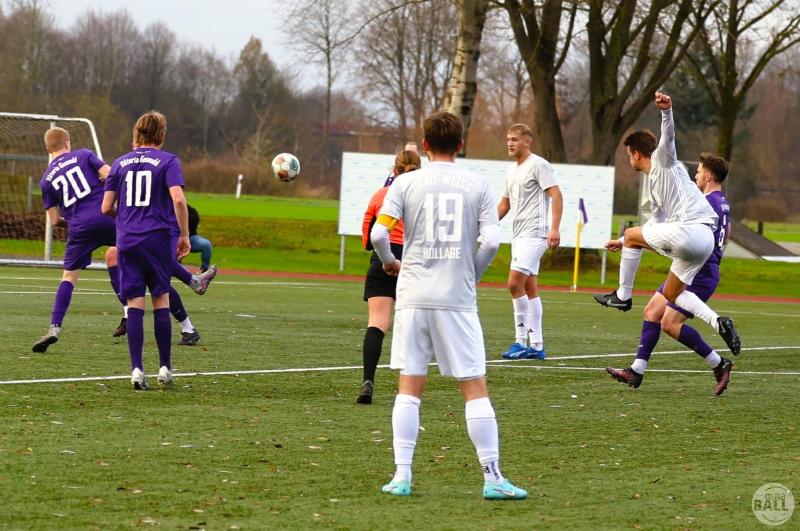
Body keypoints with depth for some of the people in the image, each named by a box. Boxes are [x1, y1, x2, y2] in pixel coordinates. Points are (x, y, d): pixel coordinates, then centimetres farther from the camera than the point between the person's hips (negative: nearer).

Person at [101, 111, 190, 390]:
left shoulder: (120, 163, 8)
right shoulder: (168, 161, -1)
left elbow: (106, 207, 7)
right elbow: (178, 199, -15)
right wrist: (184, 235, -5)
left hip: (127, 241, 2)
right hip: (158, 239, -2)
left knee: (134, 304, 2)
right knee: (161, 299, 9)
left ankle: (137, 369, -6)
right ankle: (165, 367, 10)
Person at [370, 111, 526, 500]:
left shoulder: (406, 183, 2)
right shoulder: (477, 185, 2)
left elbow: (378, 233, -6)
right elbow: (491, 241, -6)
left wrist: (389, 262, 15)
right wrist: (473, 274, 12)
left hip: (413, 296, 1)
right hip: (457, 299, -1)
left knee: (409, 387, 7)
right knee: (475, 388, 3)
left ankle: (402, 475, 2)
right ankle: (492, 477, 0)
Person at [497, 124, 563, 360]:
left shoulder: (538, 165, -7)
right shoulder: (512, 170, 19)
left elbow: (556, 196, -13)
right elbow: (504, 204, 27)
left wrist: (555, 228, -22)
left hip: (534, 233, -9)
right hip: (518, 234, 9)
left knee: (515, 283, -17)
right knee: (530, 288, 8)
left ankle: (521, 341, -12)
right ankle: (536, 346, 10)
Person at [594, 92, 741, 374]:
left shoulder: (664, 160, 4)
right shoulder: (651, 181, 29)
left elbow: (668, 135, -18)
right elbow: (657, 221, 38)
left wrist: (666, 110, -39)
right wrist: (622, 243, 43)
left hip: (690, 229, -10)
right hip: (705, 241, 10)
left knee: (632, 234, 8)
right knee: (671, 294, 16)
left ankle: (623, 296, 15)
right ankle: (718, 322, -2)